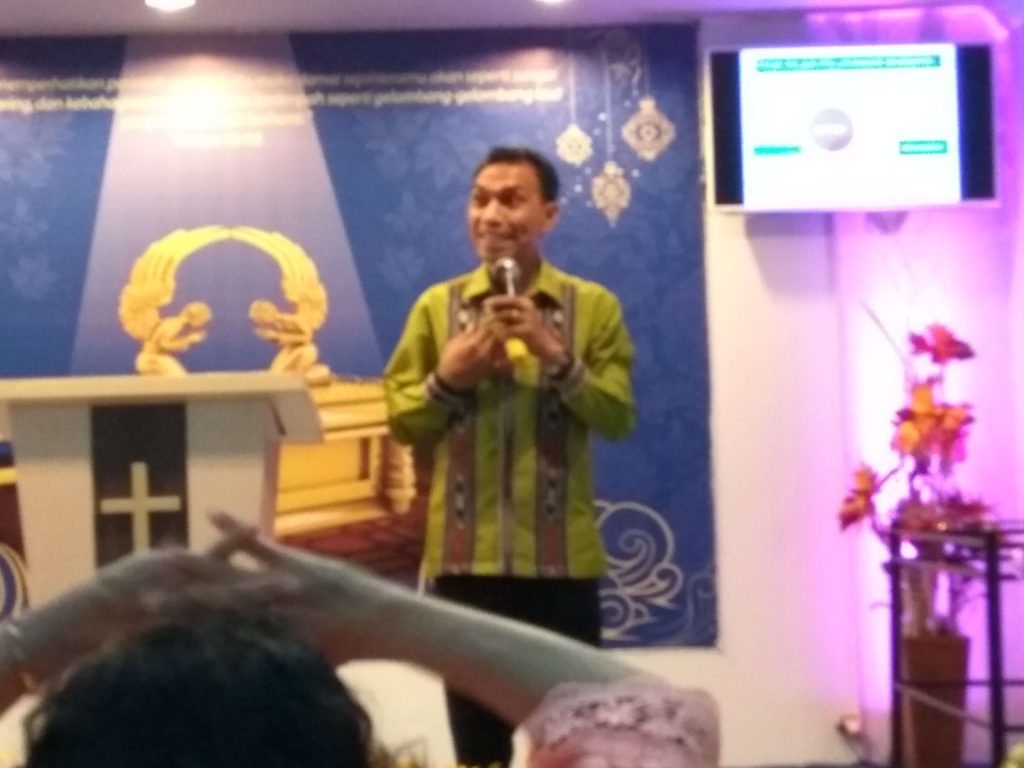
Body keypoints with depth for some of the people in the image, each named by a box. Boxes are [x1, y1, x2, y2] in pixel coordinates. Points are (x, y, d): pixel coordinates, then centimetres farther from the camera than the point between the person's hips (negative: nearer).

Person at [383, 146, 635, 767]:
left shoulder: (593, 306, 2)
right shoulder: (436, 306, 6)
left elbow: (619, 418, -5)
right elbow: (400, 420, 6)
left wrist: (556, 356, -16)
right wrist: (448, 379, -11)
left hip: (563, 556, -1)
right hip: (464, 555, 2)